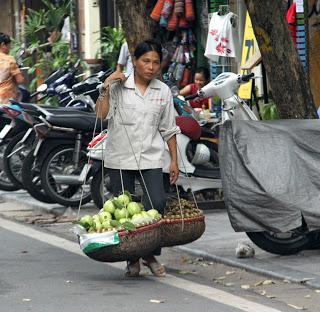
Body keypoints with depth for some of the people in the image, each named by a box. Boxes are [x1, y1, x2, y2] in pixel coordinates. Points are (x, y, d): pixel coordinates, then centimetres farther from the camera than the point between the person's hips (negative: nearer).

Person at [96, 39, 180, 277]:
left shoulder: (163, 91, 8)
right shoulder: (118, 86, -1)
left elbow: (169, 129, 13)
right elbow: (101, 115, -12)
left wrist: (174, 160, 9)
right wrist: (106, 88, -19)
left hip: (151, 159, 1)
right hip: (120, 159, -1)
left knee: (156, 205, -12)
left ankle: (151, 255, 5)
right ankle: (132, 260, 15)